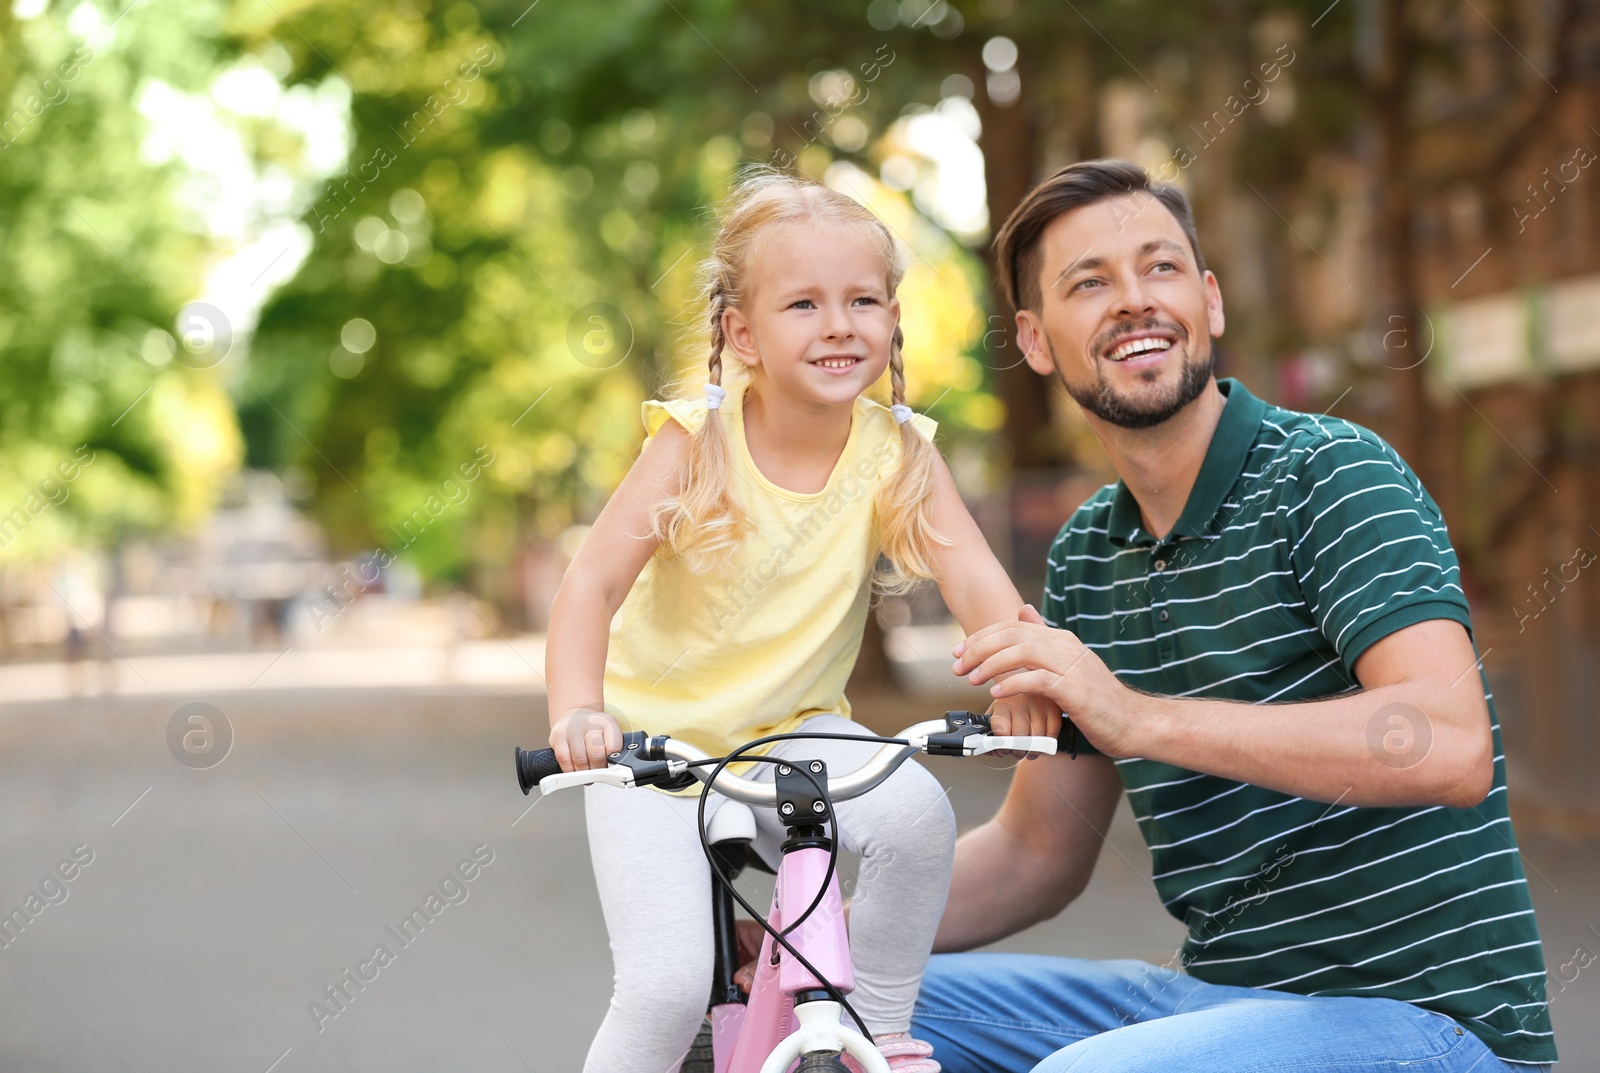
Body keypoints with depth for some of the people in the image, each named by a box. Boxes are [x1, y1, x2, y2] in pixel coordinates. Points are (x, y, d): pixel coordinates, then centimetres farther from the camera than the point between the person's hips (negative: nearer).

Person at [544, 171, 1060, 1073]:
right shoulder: (696, 443, -17)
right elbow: (593, 584, -23)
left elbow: (972, 573, -22)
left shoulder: (896, 452, -10)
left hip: (794, 729, 3)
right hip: (655, 738, -2)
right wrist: (577, 712, -41)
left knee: (917, 813, -26)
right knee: (668, 985, -18)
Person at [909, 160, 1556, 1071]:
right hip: (1217, 995, 7)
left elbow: (1448, 747, -27)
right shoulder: (1086, 556, 11)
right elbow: (1037, 855, 16)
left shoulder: (1334, 473, -11)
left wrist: (1142, 718, -31)